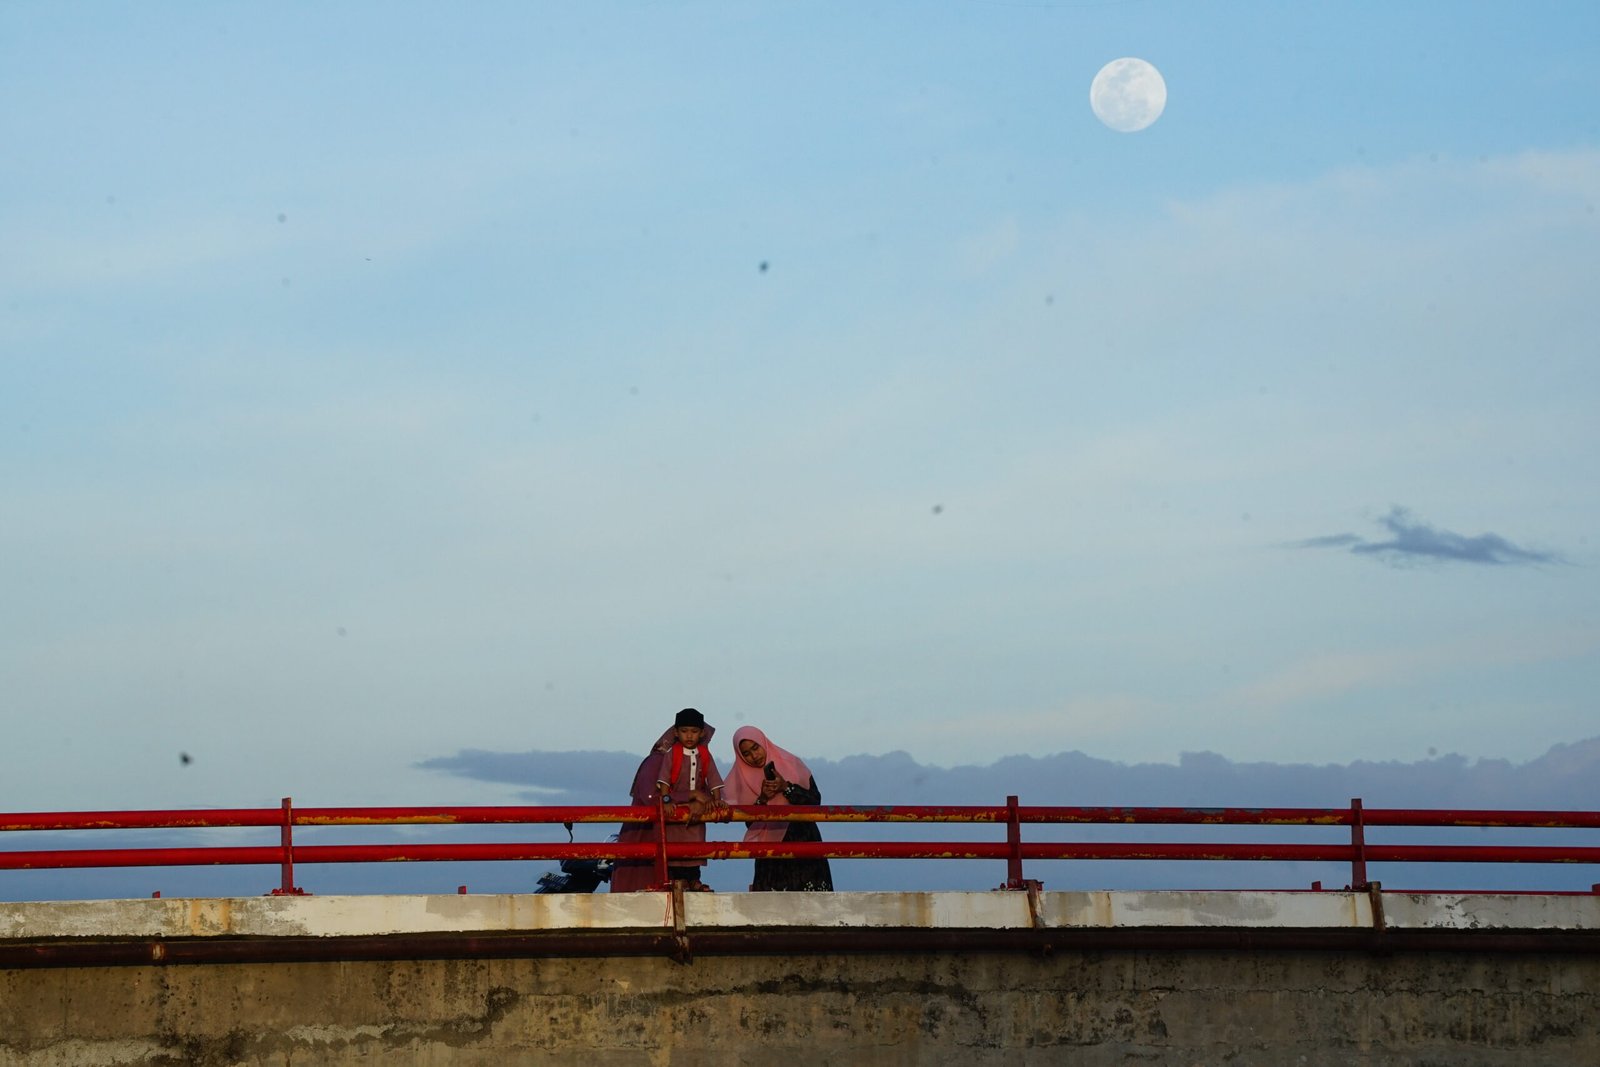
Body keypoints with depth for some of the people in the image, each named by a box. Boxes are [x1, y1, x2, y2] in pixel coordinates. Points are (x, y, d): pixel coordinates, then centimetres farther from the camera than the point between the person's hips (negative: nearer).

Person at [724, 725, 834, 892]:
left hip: (803, 841, 0)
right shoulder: (743, 779, 5)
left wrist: (786, 788, -15)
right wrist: (762, 799, -14)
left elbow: (815, 799, -3)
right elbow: (749, 823, 3)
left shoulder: (791, 764, 3)